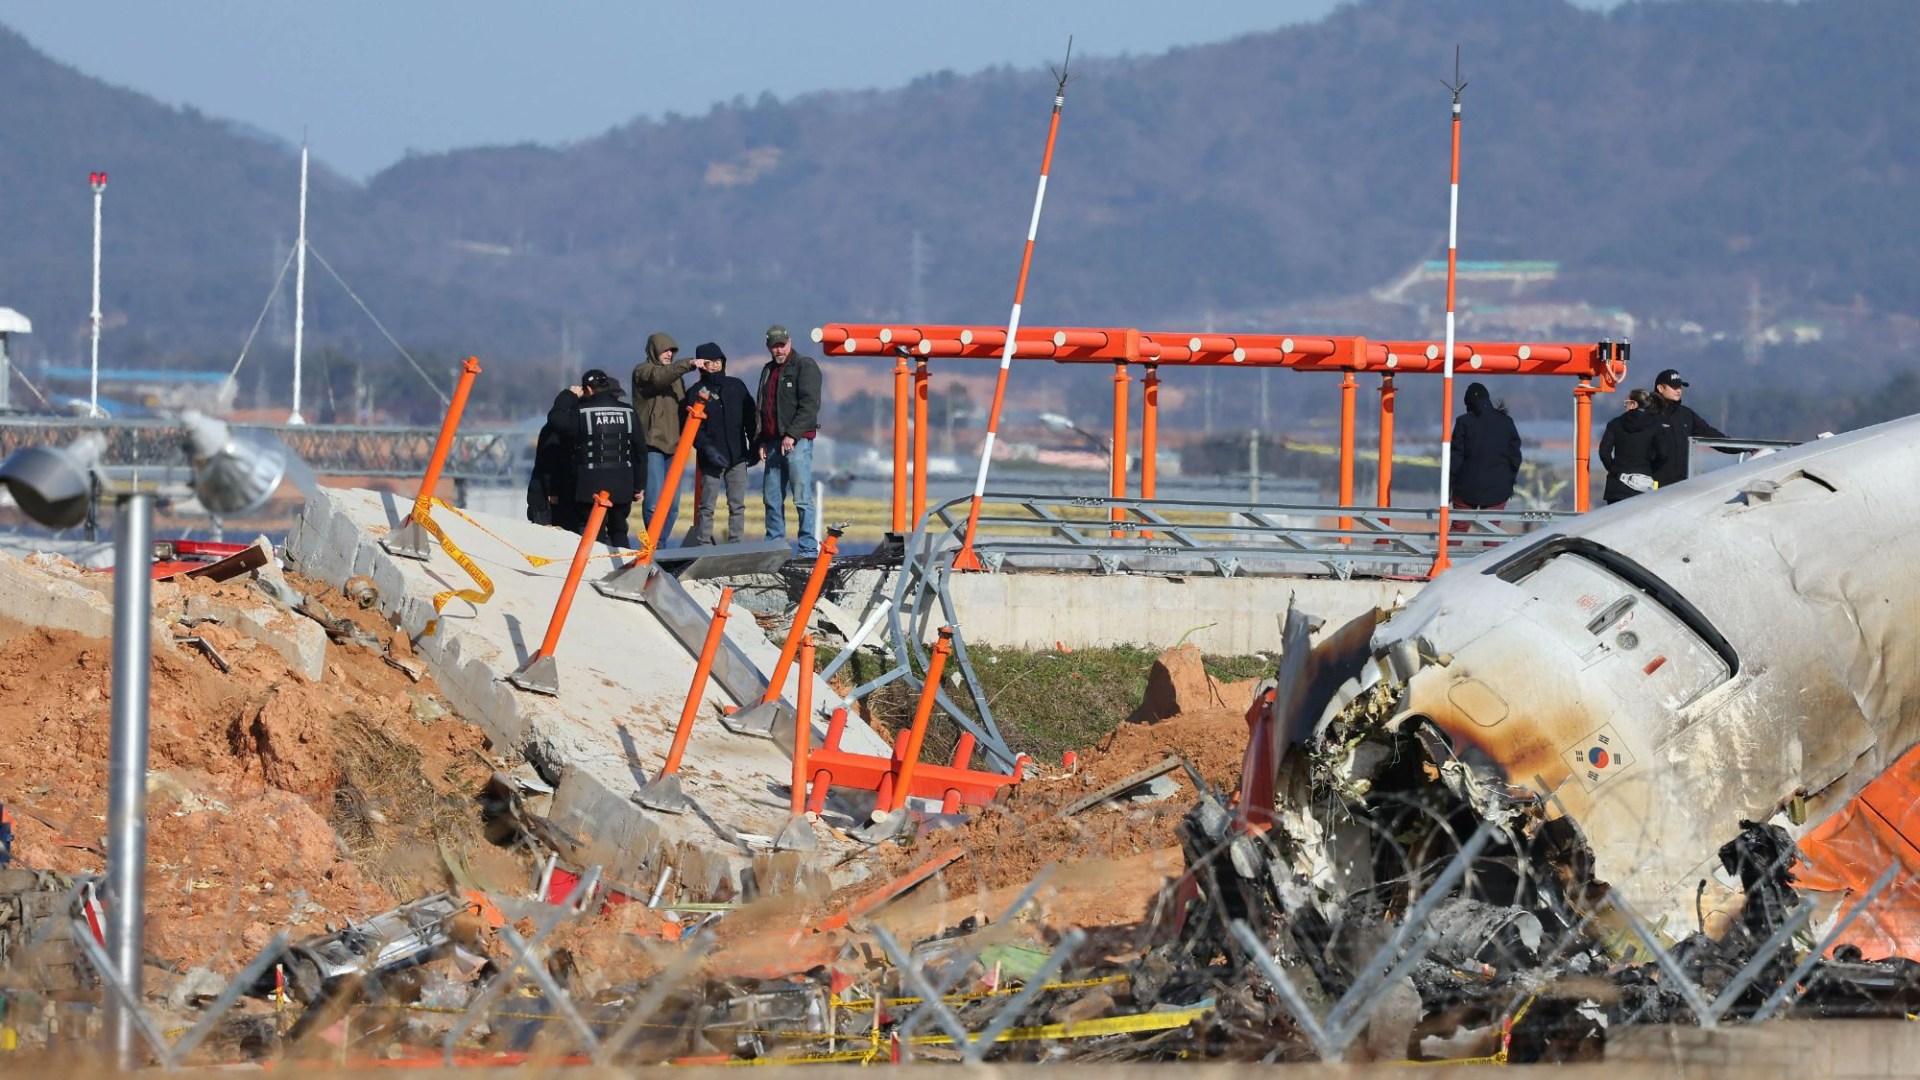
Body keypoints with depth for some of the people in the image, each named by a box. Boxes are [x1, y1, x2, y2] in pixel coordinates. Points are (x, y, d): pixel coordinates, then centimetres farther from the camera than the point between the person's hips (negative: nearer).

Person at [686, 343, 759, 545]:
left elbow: (750, 418, 15)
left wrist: (754, 446, 9)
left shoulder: (736, 386, 10)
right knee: (707, 507, -3)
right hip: (711, 459, -3)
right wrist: (707, 448, -18)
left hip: (737, 457, 3)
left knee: (737, 505, 3)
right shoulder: (698, 391, 0)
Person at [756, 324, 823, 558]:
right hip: (774, 442, 8)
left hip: (797, 441, -8)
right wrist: (762, 441, 14)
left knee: (802, 498, -10)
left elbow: (809, 404, -12)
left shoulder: (805, 366, -3)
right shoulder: (768, 371, 20)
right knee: (772, 497, 8)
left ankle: (808, 549, -10)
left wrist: (792, 435, -17)